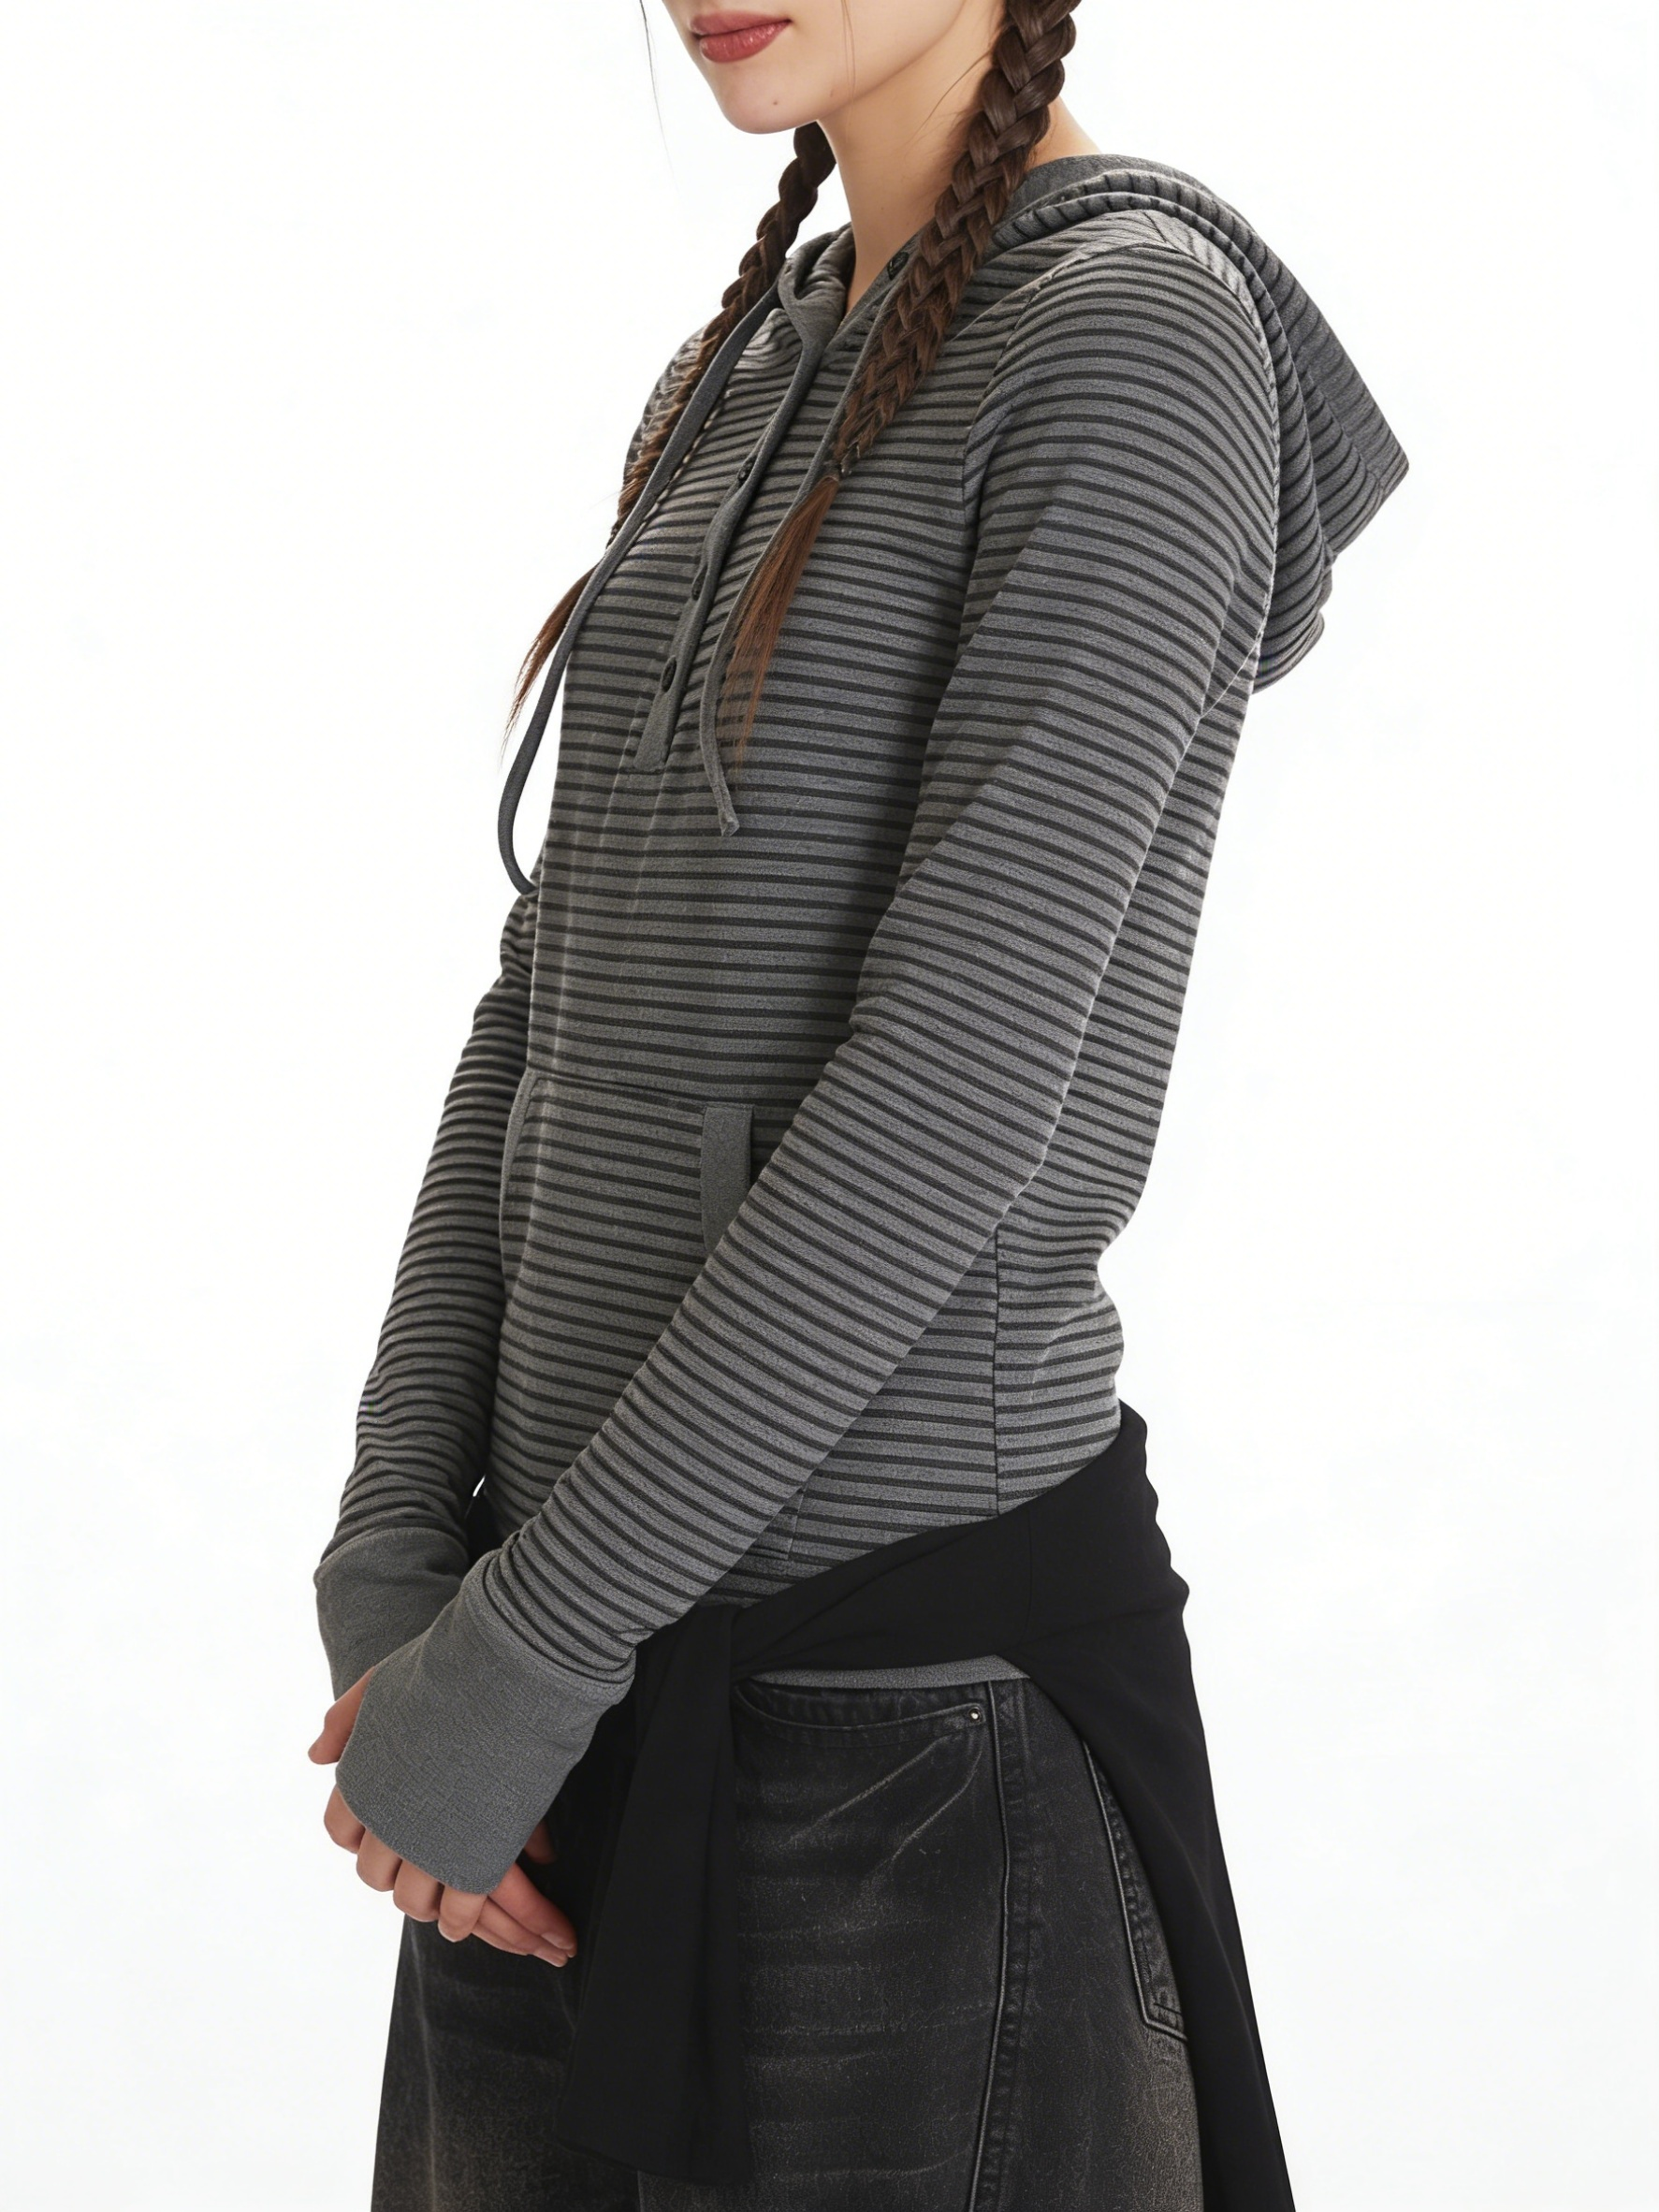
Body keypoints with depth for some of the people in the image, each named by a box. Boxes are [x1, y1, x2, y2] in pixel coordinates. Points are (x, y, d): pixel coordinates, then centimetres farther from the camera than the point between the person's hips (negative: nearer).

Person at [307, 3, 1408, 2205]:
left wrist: (520, 1650, -16)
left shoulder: (1139, 333, -12)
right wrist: (392, 1560, -1)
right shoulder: (742, 386, 13)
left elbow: (958, 1090, -20)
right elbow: (556, 1006, 9)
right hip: (588, 1636, 8)